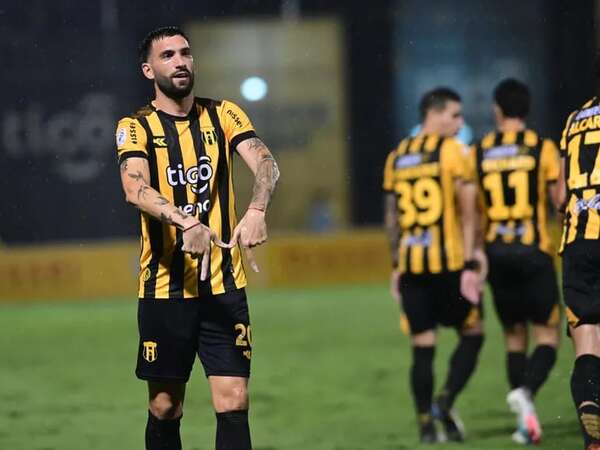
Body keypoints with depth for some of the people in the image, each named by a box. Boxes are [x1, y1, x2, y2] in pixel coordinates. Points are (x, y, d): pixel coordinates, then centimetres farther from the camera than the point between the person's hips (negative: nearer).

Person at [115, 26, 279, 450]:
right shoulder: (136, 127, -1)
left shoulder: (223, 115, 6)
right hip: (164, 289, -1)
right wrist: (186, 223, -38)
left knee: (234, 403, -6)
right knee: (164, 408, 6)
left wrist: (256, 209, -33)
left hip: (224, 287, 1)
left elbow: (265, 163, -11)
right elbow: (136, 189, -20)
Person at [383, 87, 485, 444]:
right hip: (448, 261, -5)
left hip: (410, 264, 5)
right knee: (472, 334, 8)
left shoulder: (397, 157, 13)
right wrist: (471, 263, -11)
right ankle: (446, 401, -8)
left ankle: (427, 424, 6)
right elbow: (467, 212, -10)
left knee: (422, 346, 8)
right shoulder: (452, 151, -4)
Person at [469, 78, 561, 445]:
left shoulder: (479, 153, 3)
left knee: (514, 337, 12)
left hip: (497, 254, 3)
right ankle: (527, 391, -27)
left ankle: (527, 421, 8)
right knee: (548, 336, 1)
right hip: (535, 252, -3)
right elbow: (561, 201, -5)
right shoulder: (542, 149, -4)